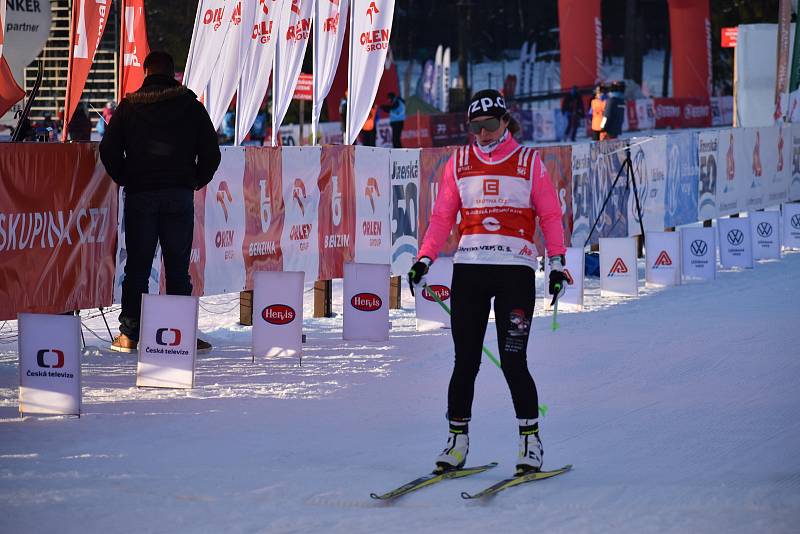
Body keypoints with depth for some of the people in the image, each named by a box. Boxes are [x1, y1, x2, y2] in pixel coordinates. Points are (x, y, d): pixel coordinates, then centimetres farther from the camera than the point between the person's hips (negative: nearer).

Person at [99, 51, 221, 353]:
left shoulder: (129, 107, 3)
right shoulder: (191, 106, 3)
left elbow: (109, 150, -1)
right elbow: (211, 153, 2)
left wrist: (125, 179, 11)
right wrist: (195, 181, 14)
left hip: (139, 195, 0)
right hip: (180, 195, 0)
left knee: (137, 266, 4)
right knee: (178, 267, 3)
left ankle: (130, 333, 2)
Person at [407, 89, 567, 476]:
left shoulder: (528, 162, 5)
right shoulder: (459, 163, 11)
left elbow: (550, 215, 6)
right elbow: (442, 217, 13)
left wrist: (557, 263, -3)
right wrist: (424, 260, 3)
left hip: (515, 269, -2)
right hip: (468, 269, 2)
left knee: (513, 361, -8)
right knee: (465, 361, 2)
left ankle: (530, 440, 2)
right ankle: (457, 440, 11)